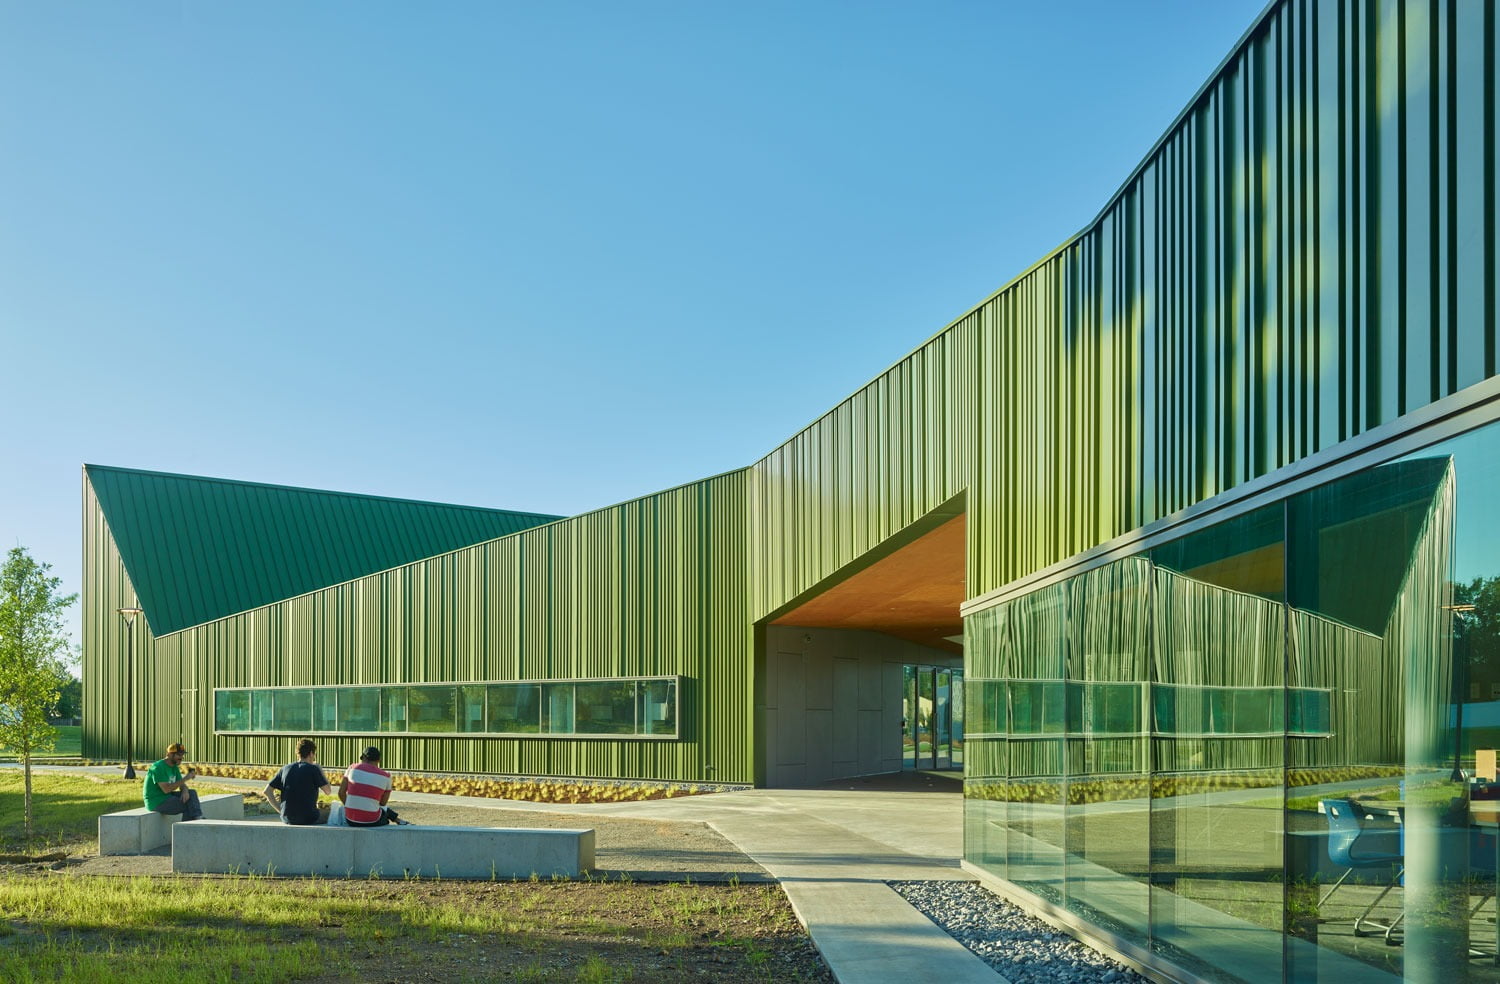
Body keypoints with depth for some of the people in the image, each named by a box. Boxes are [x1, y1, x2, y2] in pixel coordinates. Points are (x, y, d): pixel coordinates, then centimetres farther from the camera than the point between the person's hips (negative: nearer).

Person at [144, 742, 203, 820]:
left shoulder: (174, 767, 9)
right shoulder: (158, 767, -19)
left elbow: (182, 785, 8)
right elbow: (166, 789, -28)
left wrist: (185, 791, -17)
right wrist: (185, 778, -28)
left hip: (167, 796, 9)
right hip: (156, 802, -9)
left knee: (192, 793, -7)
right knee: (189, 805, -13)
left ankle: (199, 819, -16)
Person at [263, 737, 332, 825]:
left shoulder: (285, 769, 6)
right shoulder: (313, 769, -8)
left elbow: (266, 792, 3)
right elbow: (328, 792, -1)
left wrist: (280, 809, 7)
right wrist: (320, 770, 8)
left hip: (287, 819, 5)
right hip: (308, 819, -5)